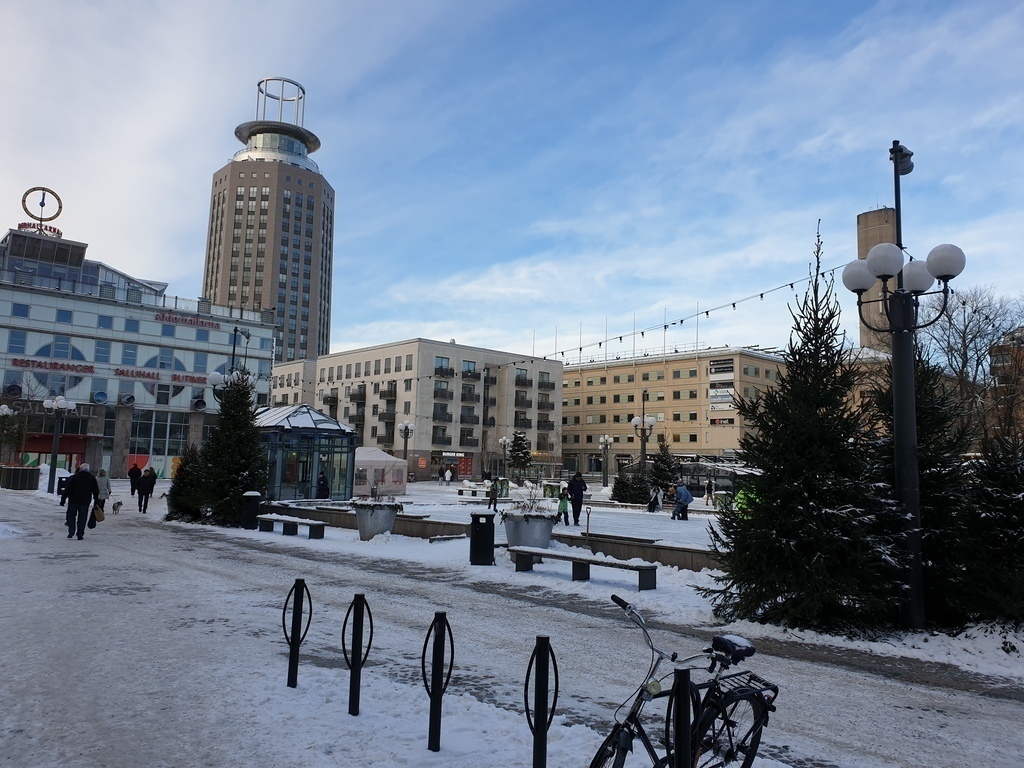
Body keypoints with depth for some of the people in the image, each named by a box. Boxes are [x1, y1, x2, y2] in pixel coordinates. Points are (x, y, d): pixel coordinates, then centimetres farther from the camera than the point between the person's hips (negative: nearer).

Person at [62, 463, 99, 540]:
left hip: (73, 501, -1)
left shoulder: (74, 477, -1)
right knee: (82, 518, 5)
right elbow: (96, 491, 9)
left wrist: (63, 499, 1)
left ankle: (71, 532, 3)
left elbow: (67, 489, -3)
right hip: (85, 502, 1)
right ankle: (80, 534, 2)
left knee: (71, 516, 12)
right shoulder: (92, 478, 6)